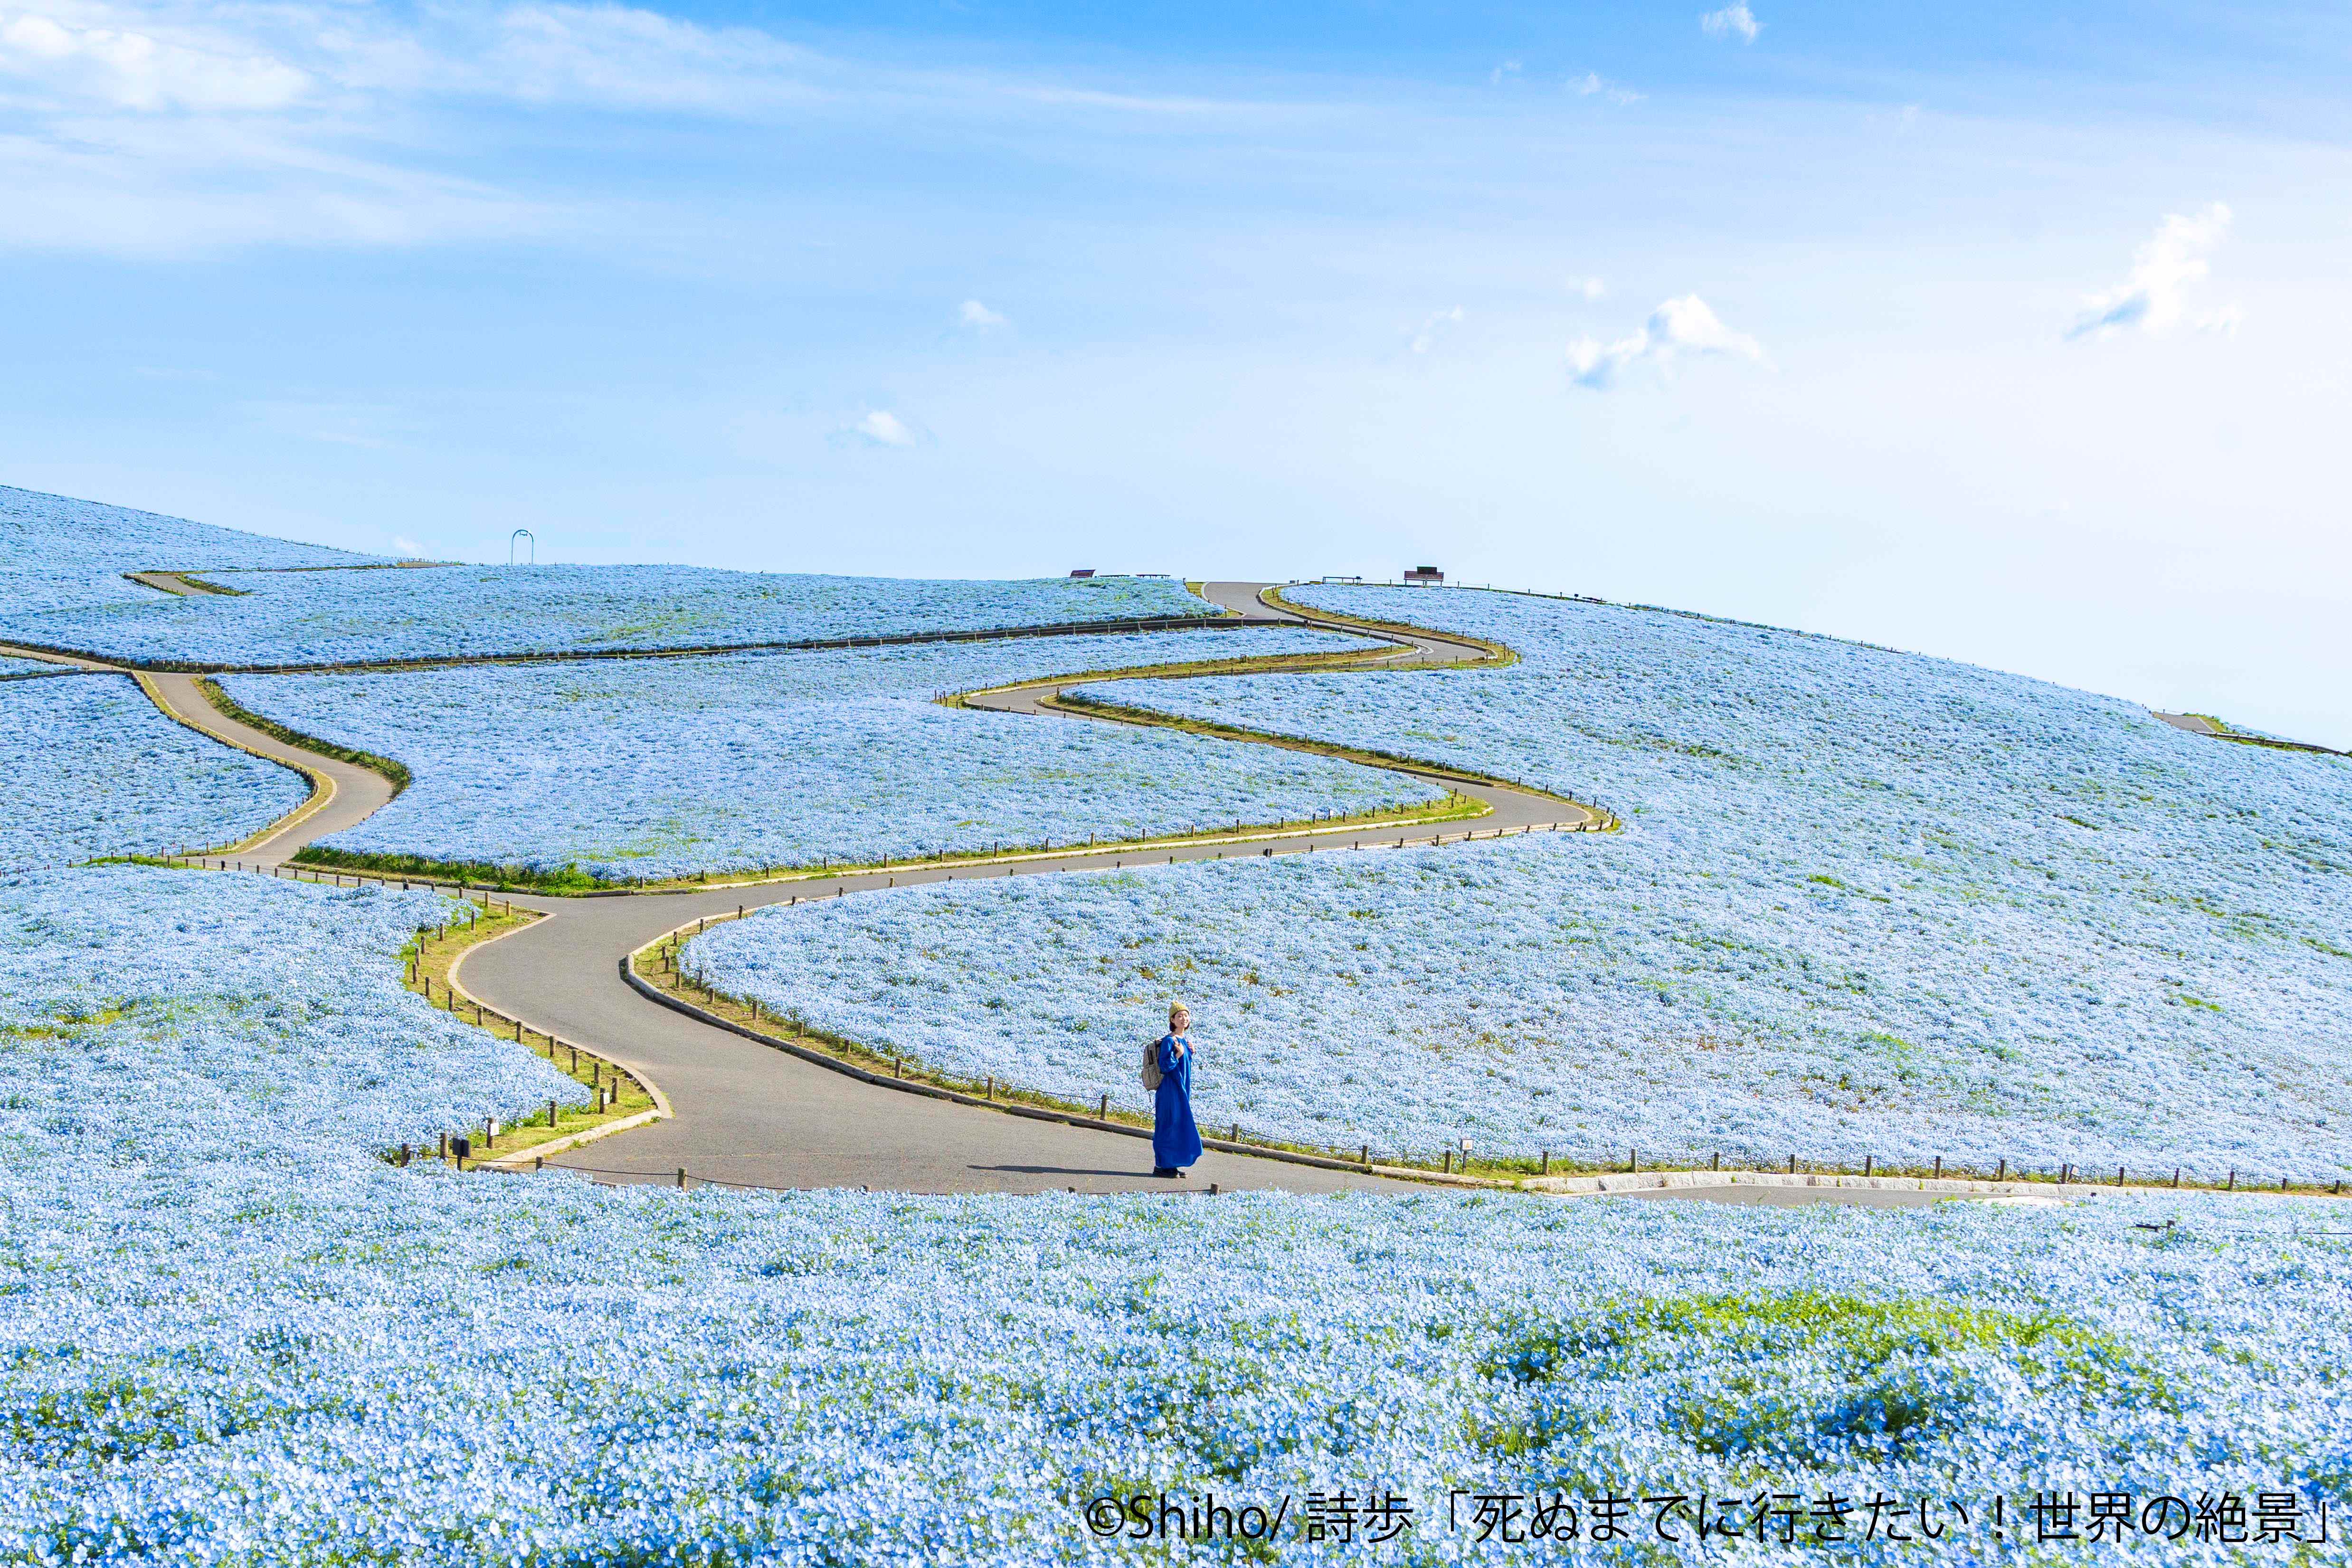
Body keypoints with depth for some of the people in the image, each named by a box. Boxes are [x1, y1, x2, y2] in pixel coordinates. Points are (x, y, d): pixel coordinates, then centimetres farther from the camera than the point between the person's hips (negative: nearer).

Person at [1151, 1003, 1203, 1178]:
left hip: (1182, 1090, 9)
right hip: (1170, 1090, -9)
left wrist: (1190, 1052, 5)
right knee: (1169, 1125, -6)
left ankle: (1170, 1164, 17)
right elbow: (1165, 1066, -20)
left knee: (1179, 1127, 11)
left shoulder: (1185, 1040, 12)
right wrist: (1178, 1054, -29)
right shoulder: (1168, 1041, -15)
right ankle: (1161, 1166, 0)